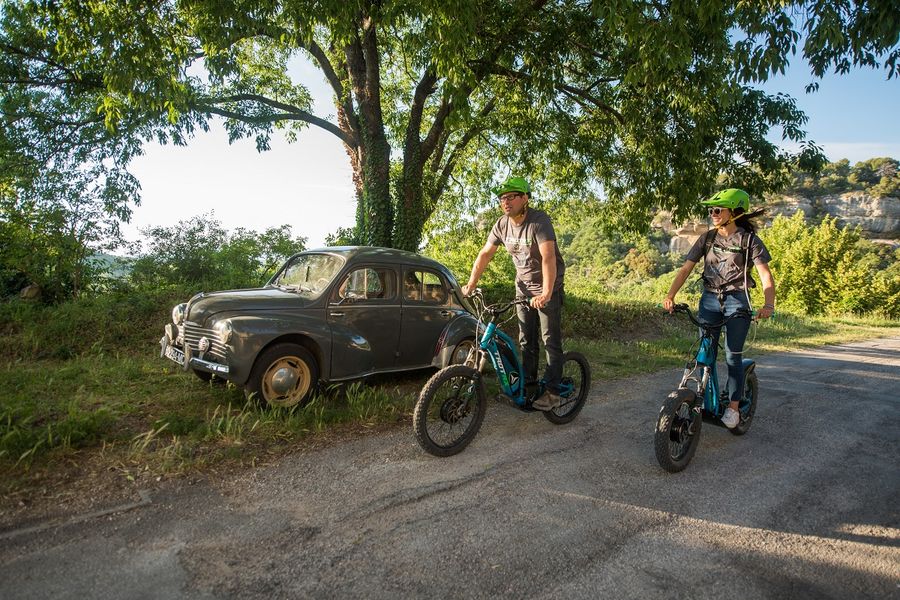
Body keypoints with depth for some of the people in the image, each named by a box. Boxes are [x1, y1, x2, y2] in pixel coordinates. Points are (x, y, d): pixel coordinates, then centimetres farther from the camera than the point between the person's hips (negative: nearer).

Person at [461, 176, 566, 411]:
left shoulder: (539, 220, -23)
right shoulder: (502, 224, -4)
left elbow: (548, 257, -34)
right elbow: (485, 254, 2)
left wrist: (546, 293, -43)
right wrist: (470, 285, -1)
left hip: (547, 288, -6)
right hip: (523, 286, 6)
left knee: (551, 341, -3)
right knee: (526, 341, 13)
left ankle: (552, 392, 4)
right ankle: (528, 383, 26)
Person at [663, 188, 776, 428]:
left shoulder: (749, 240, -4)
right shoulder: (707, 239, 5)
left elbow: (765, 275, -10)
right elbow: (686, 268, 0)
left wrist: (768, 304, -26)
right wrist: (670, 296, -12)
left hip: (737, 301, -3)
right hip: (709, 300, 3)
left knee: (733, 356, -3)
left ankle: (733, 407, 10)